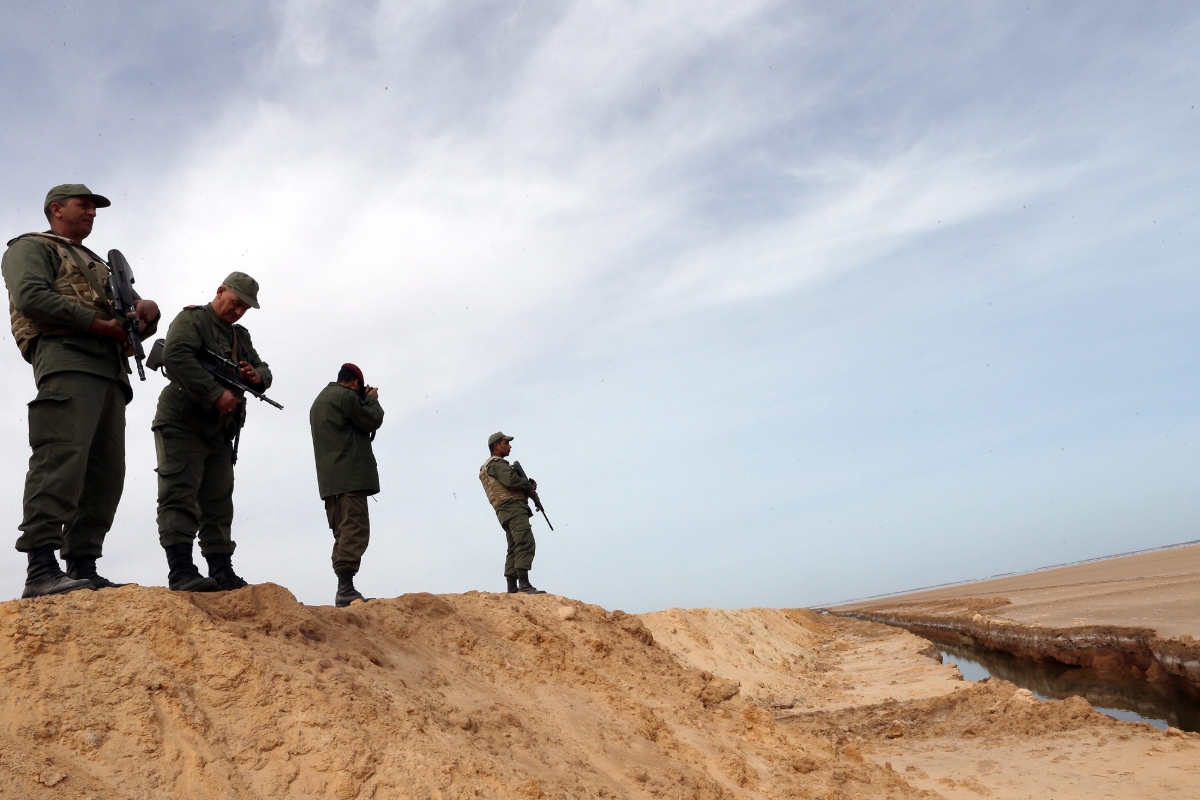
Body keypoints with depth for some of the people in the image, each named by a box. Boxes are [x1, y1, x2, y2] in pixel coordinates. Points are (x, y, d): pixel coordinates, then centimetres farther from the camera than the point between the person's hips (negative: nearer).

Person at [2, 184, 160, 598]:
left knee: (105, 473, 0)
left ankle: (83, 567, 1)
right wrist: (102, 325, -12)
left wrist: (145, 309, 1)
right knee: (61, 461, -20)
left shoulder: (99, 265, 36)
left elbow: (131, 307, 28)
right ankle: (41, 570, -23)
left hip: (112, 374, 8)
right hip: (68, 362, -8)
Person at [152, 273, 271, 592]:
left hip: (220, 432, 8)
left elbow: (264, 370, 20)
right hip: (182, 424, -8)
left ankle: (222, 571, 8)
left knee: (218, 503, 6)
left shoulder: (241, 336, 22)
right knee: (180, 496, -12)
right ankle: (181, 571, -17)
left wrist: (257, 377, -7)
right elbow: (175, 356, -20)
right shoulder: (192, 320, -2)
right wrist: (216, 393, -26)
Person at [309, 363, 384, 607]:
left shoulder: (320, 400, 25)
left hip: (329, 480, 10)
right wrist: (371, 400, 14)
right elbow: (373, 421, -3)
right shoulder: (346, 396, -5)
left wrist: (364, 401, 23)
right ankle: (346, 589, -23)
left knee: (343, 533, 10)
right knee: (355, 531, -14)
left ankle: (344, 590, 7)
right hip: (351, 476, -10)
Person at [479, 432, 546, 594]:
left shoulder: (488, 467, 29)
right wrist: (530, 485, -4)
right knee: (525, 544, -19)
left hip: (506, 512, 11)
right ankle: (524, 584, -27)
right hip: (513, 507, -11)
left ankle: (512, 588, 7)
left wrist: (528, 485, 7)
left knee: (514, 549, 9)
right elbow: (511, 480, -20)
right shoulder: (497, 463, -3)